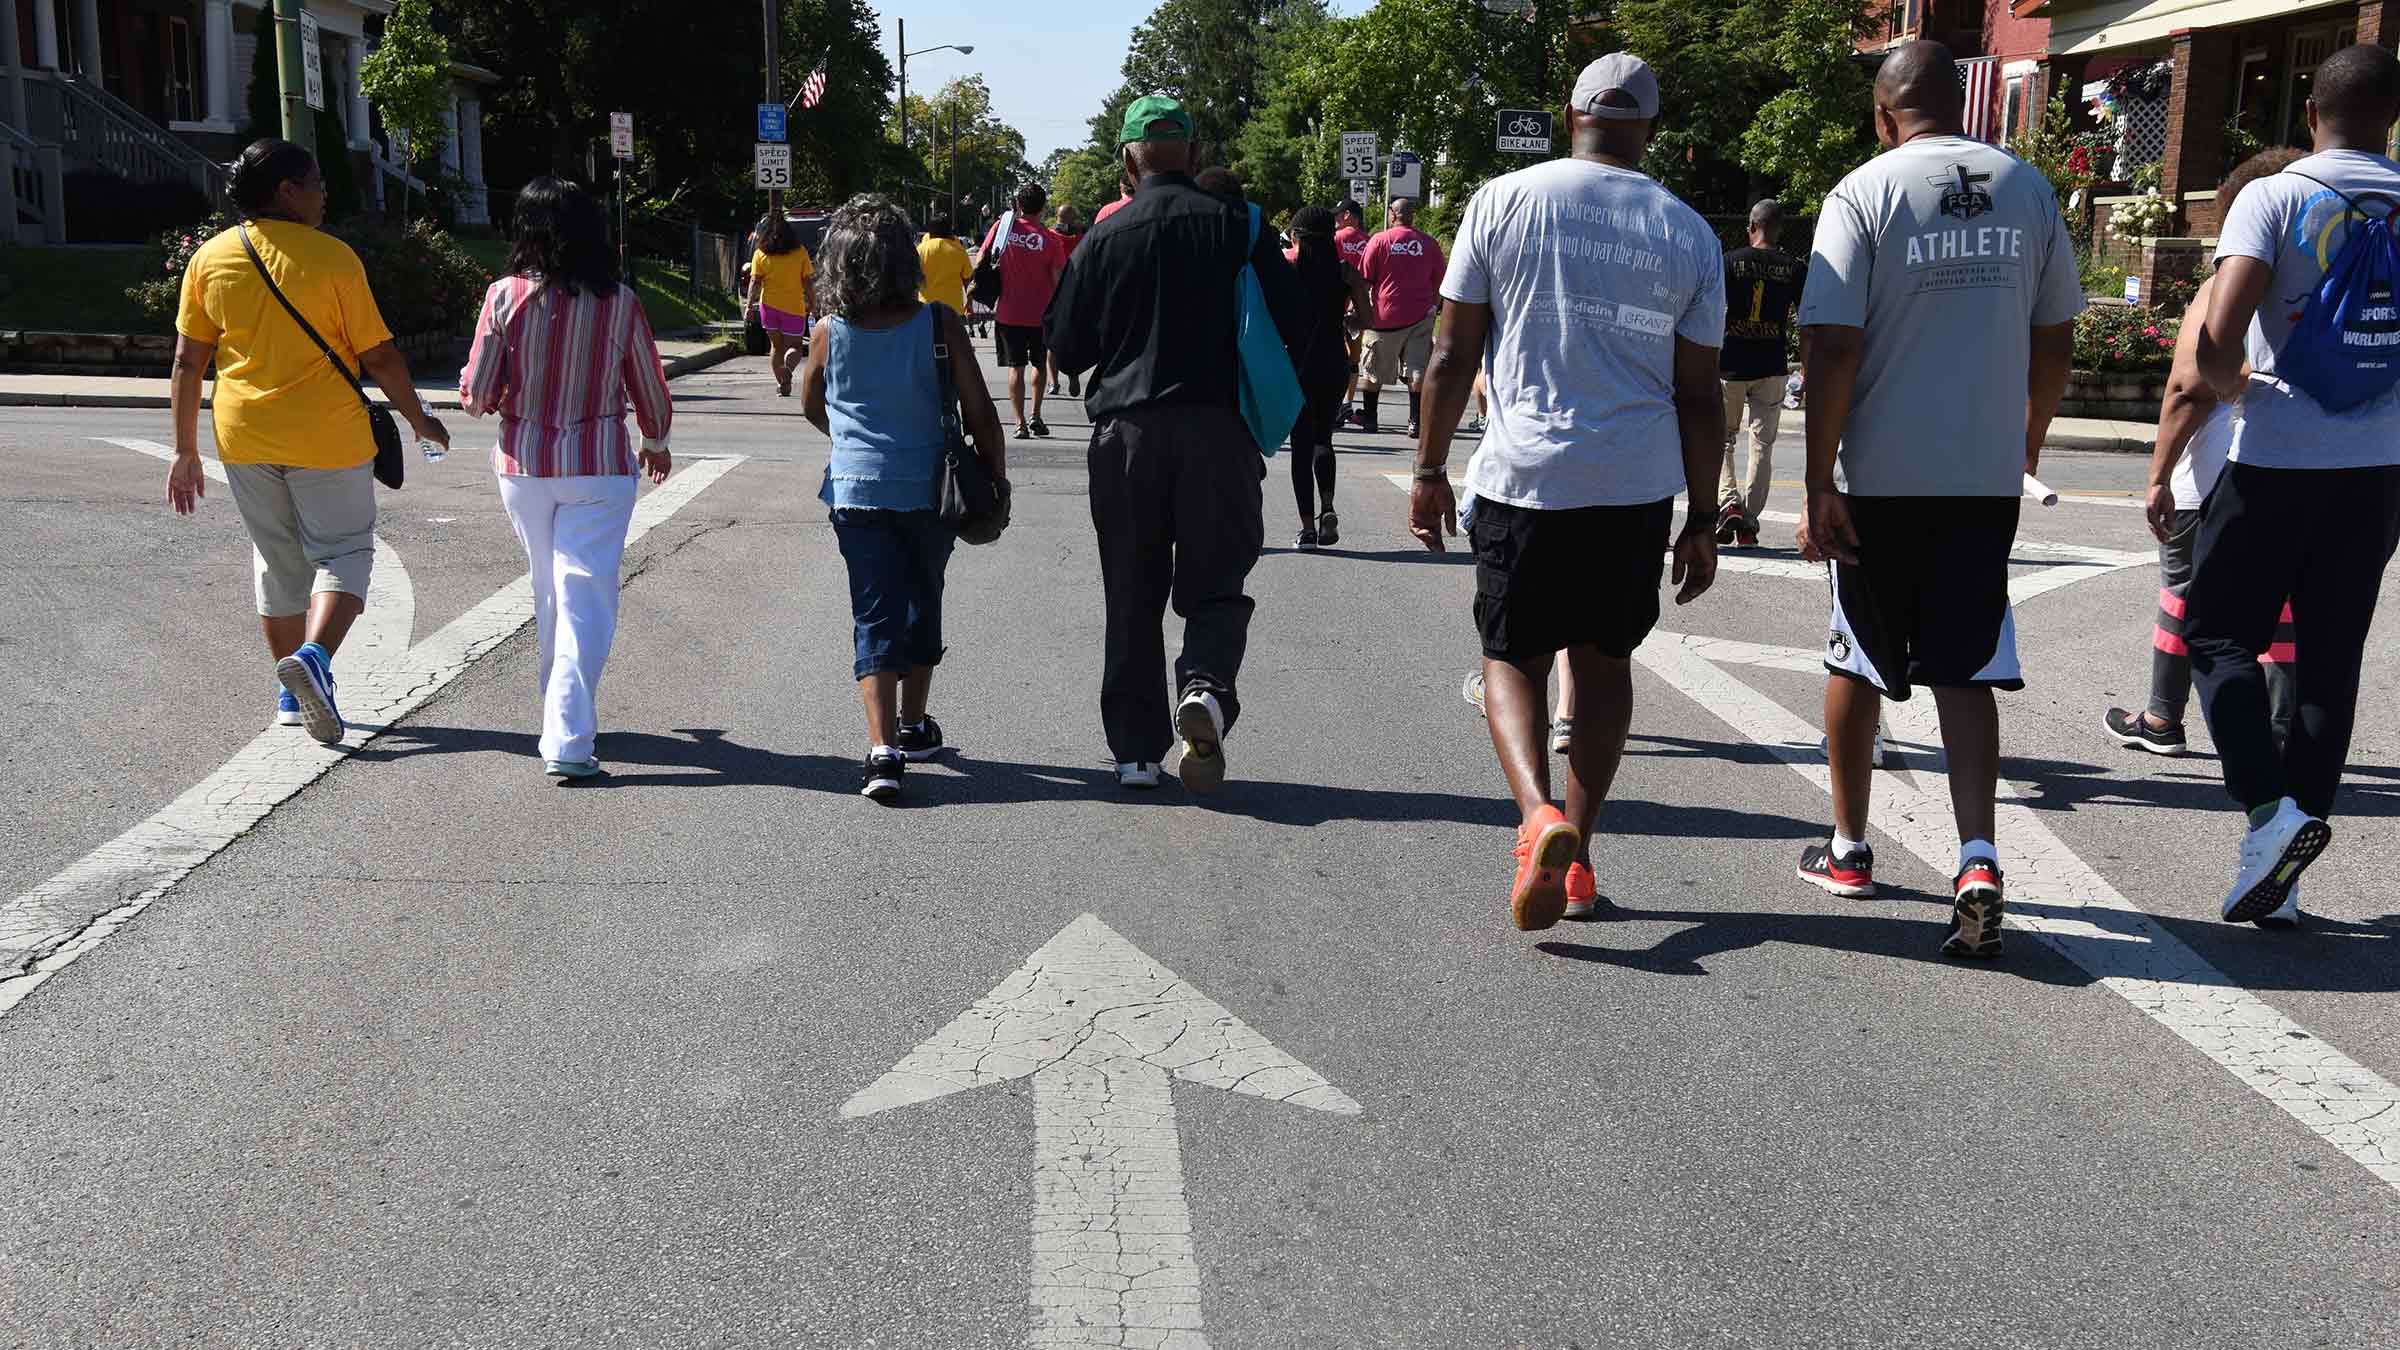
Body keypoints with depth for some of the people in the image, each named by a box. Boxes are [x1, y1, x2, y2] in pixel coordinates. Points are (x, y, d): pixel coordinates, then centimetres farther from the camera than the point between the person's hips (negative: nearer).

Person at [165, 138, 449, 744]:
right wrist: (418, 419, 7)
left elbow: (187, 361, 2)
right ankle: (314, 656, -18)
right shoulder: (331, 258, -10)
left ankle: (291, 698, 23)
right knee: (344, 551, 8)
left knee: (276, 560, 17)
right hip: (327, 435, -4)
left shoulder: (210, 257, 2)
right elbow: (379, 356, -8)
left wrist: (185, 450, 8)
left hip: (244, 437, 5)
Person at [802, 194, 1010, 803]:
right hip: (929, 491, 0)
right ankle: (914, 725, 33)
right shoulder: (939, 325, -11)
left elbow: (812, 405, 13)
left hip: (857, 494, 0)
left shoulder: (830, 333, -5)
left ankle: (882, 748, -15)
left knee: (875, 620, 0)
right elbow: (979, 411, -8)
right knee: (922, 605, 21)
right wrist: (997, 477, 7)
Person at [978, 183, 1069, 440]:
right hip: (1040, 313, 0)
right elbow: (1058, 280, -7)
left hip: (1008, 313, 0)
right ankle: (1036, 417, 17)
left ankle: (1020, 424, 0)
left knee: (1015, 368, 4)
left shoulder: (1002, 226, -4)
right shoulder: (1051, 239, -7)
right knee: (1039, 364, 19)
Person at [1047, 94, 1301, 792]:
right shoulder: (1237, 226, 0)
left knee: (1133, 597, 9)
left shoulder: (1104, 238, 0)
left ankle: (1137, 748, 10)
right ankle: (1206, 688, -20)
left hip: (1127, 433, 0)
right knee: (1216, 585, 8)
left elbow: (1067, 348, 4)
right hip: (1217, 427, 0)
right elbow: (1290, 319, 3)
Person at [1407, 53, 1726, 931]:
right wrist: (1702, 522, 12)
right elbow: (1699, 395, 6)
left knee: (1512, 658, 9)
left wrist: (1430, 470, 9)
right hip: (1639, 484, 2)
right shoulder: (1689, 234, 5)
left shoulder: (1503, 201, 1)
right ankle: (1576, 855, 16)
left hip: (1522, 472, -2)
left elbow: (1453, 354, 0)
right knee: (1604, 662, 16)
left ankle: (1538, 816, -16)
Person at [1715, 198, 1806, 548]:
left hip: (1731, 365, -1)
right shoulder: (1795, 269, 0)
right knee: (1762, 447, 7)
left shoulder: (1731, 262, -4)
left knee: (1722, 438, 13)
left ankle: (1729, 502, -8)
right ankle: (1748, 524, 7)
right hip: (1772, 369, 1)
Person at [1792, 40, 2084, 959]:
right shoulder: (2027, 189, 5)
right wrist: (2029, 443, 26)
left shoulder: (1865, 192, -8)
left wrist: (1818, 487, -10)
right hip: (1988, 477, 3)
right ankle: (1977, 858, -14)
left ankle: (1848, 849, 26)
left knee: (1858, 663, 13)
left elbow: (1834, 348, -14)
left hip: (1881, 477, -2)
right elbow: (2055, 339, 11)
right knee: (1964, 670, 4)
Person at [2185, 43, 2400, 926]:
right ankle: (2290, 855, 11)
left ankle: (2269, 807, -13)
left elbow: (2219, 333, -19)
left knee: (2219, 632, 7)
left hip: (2277, 459, -4)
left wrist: (2229, 381, 1)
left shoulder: (2276, 198, -7)